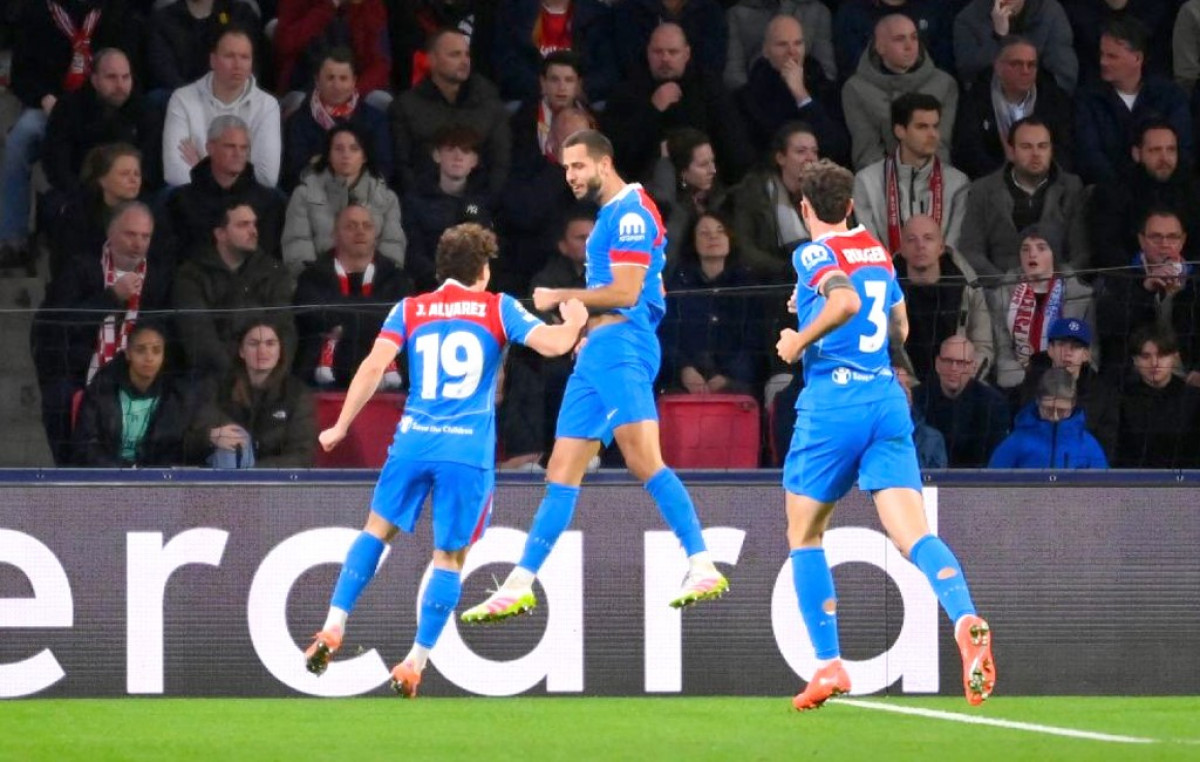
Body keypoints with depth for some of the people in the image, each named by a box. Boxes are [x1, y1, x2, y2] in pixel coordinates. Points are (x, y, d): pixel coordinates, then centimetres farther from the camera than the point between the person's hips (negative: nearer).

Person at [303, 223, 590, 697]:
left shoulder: (409, 311, 10)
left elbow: (374, 365, -1)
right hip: (469, 451, -2)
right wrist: (573, 322, 20)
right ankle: (414, 665, 2)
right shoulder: (497, 309, 6)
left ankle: (333, 629, 9)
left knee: (378, 528, 20)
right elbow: (553, 343, -3)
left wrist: (341, 427, 5)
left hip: (413, 441, 2)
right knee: (450, 557, 6)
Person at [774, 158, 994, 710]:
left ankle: (829, 664, 9)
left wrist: (801, 340, -9)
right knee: (913, 535, -9)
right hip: (887, 399, 5)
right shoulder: (878, 252, 18)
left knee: (803, 535, 15)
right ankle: (966, 620, -38)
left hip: (832, 402, -5)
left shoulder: (814, 254, -4)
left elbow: (846, 300, -24)